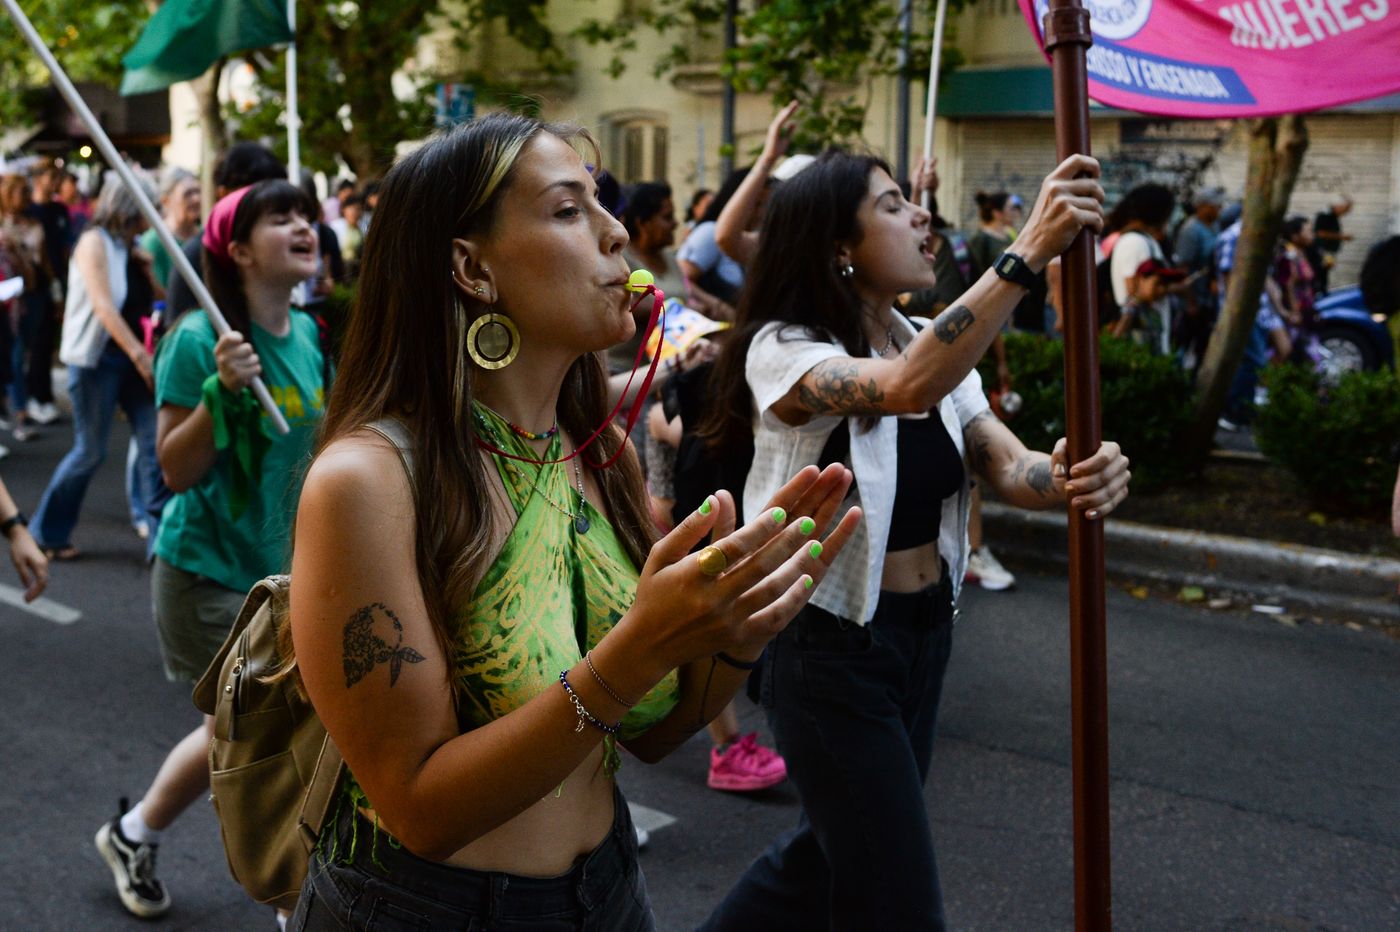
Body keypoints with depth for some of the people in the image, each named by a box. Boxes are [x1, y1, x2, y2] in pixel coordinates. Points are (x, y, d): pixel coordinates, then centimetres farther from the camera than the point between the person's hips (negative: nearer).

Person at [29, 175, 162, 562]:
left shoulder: (131, 247, 12)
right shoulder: (95, 242, -8)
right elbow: (103, 305, -19)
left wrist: (147, 266, -5)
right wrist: (140, 354, -26)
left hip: (134, 359, 7)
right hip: (97, 358, -7)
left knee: (154, 443, -2)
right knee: (90, 450, 1)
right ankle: (48, 533, 18)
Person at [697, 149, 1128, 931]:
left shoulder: (935, 348, 5)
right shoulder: (783, 349, -17)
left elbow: (1010, 467, -7)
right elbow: (907, 387, -38)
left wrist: (1074, 477, -30)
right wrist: (1029, 254, -43)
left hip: (926, 635, 8)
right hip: (830, 648, -7)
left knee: (835, 851, 23)